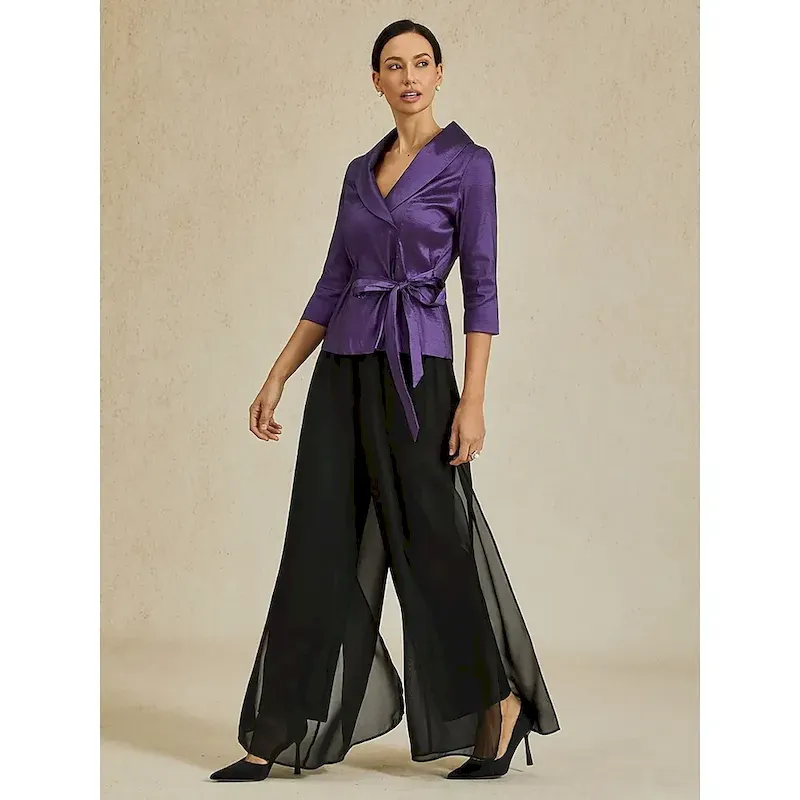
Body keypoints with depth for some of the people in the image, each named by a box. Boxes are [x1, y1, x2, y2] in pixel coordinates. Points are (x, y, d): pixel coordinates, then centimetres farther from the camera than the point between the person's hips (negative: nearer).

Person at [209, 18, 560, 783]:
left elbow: (481, 287, -8)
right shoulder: (360, 171, 14)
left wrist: (473, 398, -15)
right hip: (343, 369, 6)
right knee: (318, 552, 4)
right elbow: (331, 285, 15)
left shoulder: (468, 162, -3)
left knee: (433, 544, 0)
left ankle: (502, 703, 20)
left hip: (415, 370, -6)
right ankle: (278, 737, 9)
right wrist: (277, 377, 11)